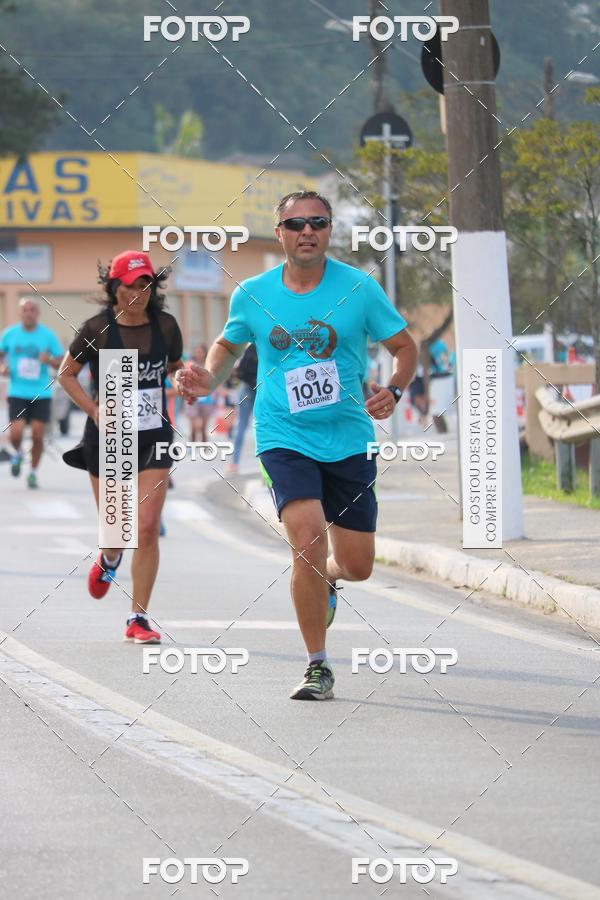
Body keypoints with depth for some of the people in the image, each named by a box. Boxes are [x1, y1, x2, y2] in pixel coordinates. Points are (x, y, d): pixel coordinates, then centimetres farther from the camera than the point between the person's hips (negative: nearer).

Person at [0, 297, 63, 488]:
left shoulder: (48, 335, -1)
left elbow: (62, 363, 3)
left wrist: (49, 360, -18)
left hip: (41, 393, 0)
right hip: (17, 392, 0)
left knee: (38, 435, -2)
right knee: (16, 433, -13)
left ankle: (33, 473, 16)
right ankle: (18, 454, 22)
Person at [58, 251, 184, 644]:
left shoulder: (165, 325, -2)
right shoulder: (98, 328, -9)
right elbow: (67, 373, 3)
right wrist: (94, 409, -10)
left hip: (153, 438, 1)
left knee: (148, 528, -10)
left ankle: (138, 619, -1)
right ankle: (109, 560, 45)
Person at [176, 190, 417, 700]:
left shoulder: (358, 288, -3)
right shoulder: (252, 295, 1)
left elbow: (405, 346, 5)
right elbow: (229, 345, 19)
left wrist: (393, 392, -14)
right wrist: (209, 380, -1)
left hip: (349, 441, 1)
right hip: (285, 438, -1)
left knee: (357, 565, 5)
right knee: (309, 541, -22)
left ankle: (326, 579, 46)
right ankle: (318, 668, -8)